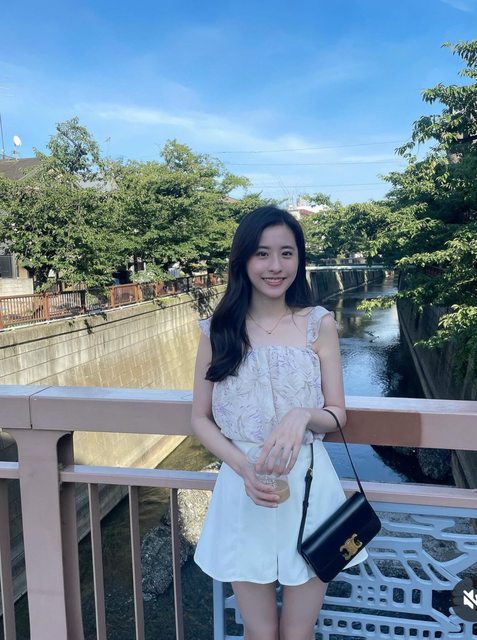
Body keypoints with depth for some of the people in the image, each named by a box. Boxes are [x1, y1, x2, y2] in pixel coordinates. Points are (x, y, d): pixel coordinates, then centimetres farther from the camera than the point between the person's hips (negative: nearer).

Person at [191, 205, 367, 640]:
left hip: (308, 488, 0)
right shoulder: (218, 329, -3)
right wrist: (242, 467, -15)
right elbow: (200, 418, 1)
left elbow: (337, 415, 0)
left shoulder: (319, 324, -4)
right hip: (243, 492, 1)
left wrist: (302, 415, -23)